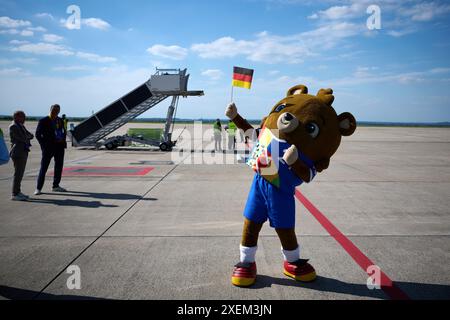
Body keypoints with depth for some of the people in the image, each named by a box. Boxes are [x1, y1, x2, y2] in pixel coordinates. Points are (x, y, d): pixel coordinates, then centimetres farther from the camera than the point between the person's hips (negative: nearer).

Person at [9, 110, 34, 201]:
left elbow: (31, 136, 12)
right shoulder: (13, 126, -11)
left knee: (20, 173, 12)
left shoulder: (21, 126, 16)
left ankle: (17, 192, 18)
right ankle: (14, 195, -6)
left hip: (23, 152, 9)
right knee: (18, 173, -9)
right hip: (18, 152, -9)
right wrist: (28, 136, 1)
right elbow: (22, 138, -19)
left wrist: (26, 136, -8)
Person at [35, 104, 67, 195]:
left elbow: (63, 132, 20)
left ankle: (56, 186, 22)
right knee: (43, 168, -3)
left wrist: (63, 139, 4)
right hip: (48, 147, -5)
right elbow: (38, 134, -3)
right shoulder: (43, 121, -3)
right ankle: (38, 188, 3)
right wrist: (43, 144, -10)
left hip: (59, 146, 5)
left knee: (59, 166, 10)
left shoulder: (60, 120, 11)